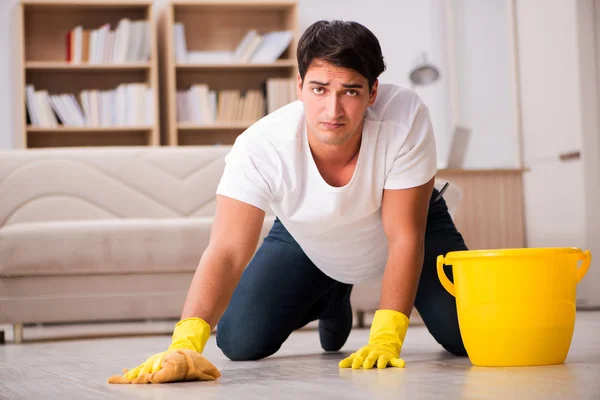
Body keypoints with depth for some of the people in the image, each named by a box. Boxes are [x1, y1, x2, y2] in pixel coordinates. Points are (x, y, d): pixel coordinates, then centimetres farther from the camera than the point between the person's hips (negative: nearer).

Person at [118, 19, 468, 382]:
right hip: (308, 239, 1)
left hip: (410, 222, -1)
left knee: (466, 338, -18)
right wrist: (186, 341, -58)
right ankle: (331, 300, 24)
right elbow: (228, 251, -42)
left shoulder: (406, 116, -39)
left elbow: (405, 237, -32)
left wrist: (386, 338, -38)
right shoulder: (259, 148, -37)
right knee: (239, 342, -7)